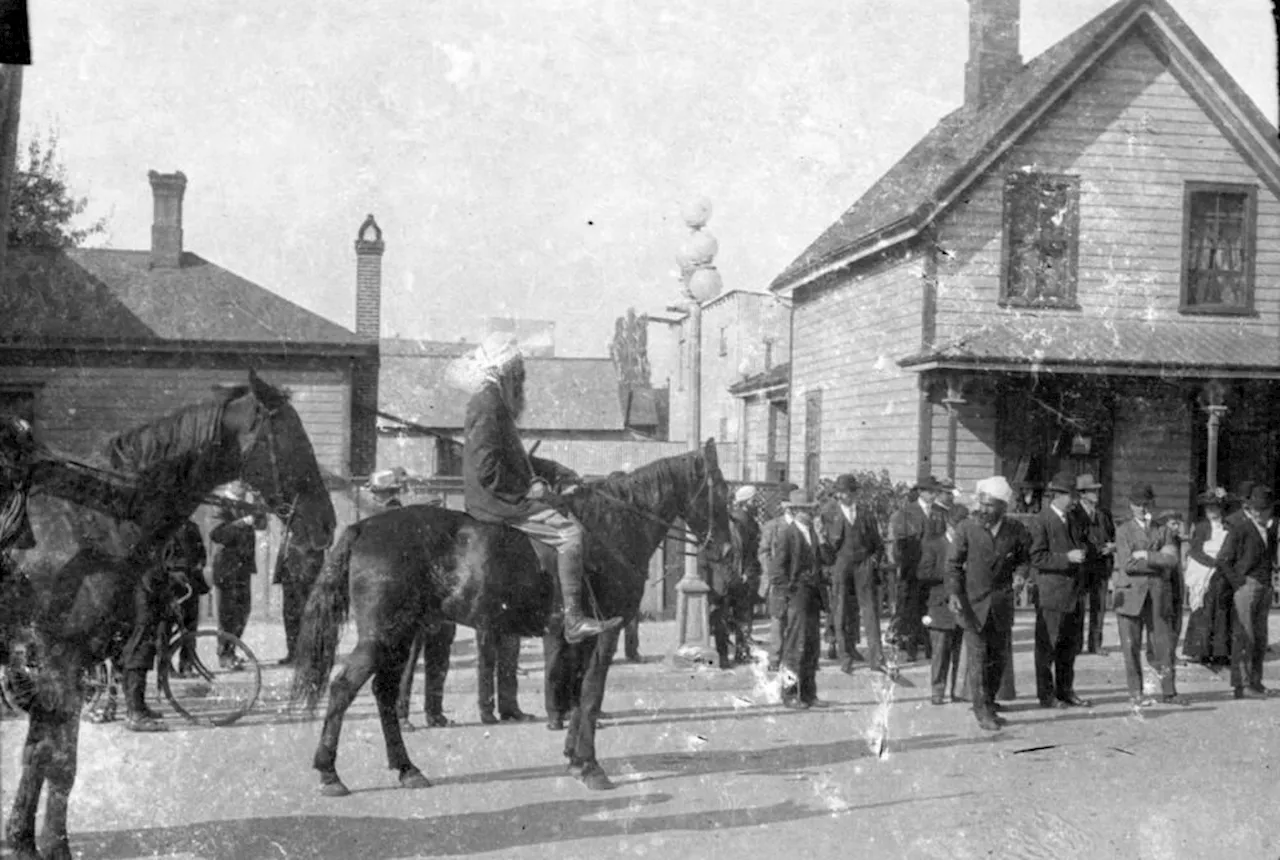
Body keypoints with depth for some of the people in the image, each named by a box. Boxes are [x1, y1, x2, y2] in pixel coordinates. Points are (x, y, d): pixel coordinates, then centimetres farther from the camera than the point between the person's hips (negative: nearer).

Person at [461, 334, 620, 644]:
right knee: (570, 532, -18)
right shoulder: (488, 404, -16)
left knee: (569, 515, 12)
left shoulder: (497, 402, 18)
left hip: (507, 497, 11)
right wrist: (525, 488, -16)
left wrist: (556, 471, 16)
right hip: (498, 501, -11)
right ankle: (573, 620, -19)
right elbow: (486, 469, -24)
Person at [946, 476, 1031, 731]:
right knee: (978, 656, -6)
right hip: (972, 602, -3)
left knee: (998, 657, 11)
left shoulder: (1015, 530, -3)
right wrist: (953, 593, -17)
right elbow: (953, 563, -5)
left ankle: (988, 704, 29)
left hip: (1001, 603, 3)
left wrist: (1020, 573, -7)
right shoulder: (967, 528, -9)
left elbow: (1025, 556, 13)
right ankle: (982, 710, 4)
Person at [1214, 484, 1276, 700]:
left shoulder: (1271, 526, 10)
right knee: (1244, 636, -8)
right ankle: (1242, 684, -6)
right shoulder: (1240, 526, -11)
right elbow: (1222, 560, -12)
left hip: (1264, 587, 7)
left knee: (1260, 637, 10)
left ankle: (1255, 681, 18)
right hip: (1246, 585, -7)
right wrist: (1239, 582, -13)